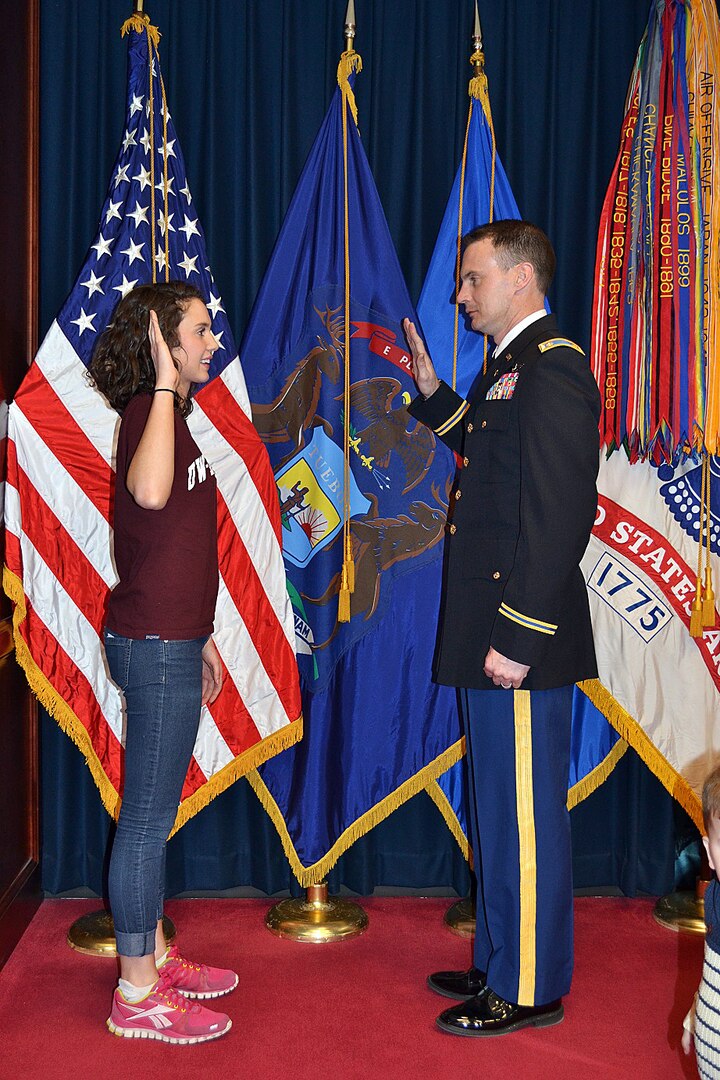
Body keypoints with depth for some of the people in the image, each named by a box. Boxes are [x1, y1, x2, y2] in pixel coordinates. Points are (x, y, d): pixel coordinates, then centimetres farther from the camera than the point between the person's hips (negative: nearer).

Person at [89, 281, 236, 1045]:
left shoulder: (168, 414, 15)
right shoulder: (149, 413, -15)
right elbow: (148, 491, -40)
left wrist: (198, 637, 22)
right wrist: (165, 384, -28)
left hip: (167, 642, 10)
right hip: (154, 646, -10)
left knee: (153, 812, 18)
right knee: (149, 816, -1)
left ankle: (153, 957, 31)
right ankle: (137, 996, 11)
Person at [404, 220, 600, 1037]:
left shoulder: (552, 367, -15)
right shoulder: (507, 367, 15)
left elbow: (561, 516, -21)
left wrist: (518, 639, -22)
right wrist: (432, 389, 18)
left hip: (522, 637, -10)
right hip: (492, 630, 10)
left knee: (524, 816, 2)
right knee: (498, 808, 18)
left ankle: (529, 991, 17)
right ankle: (500, 966, 33)